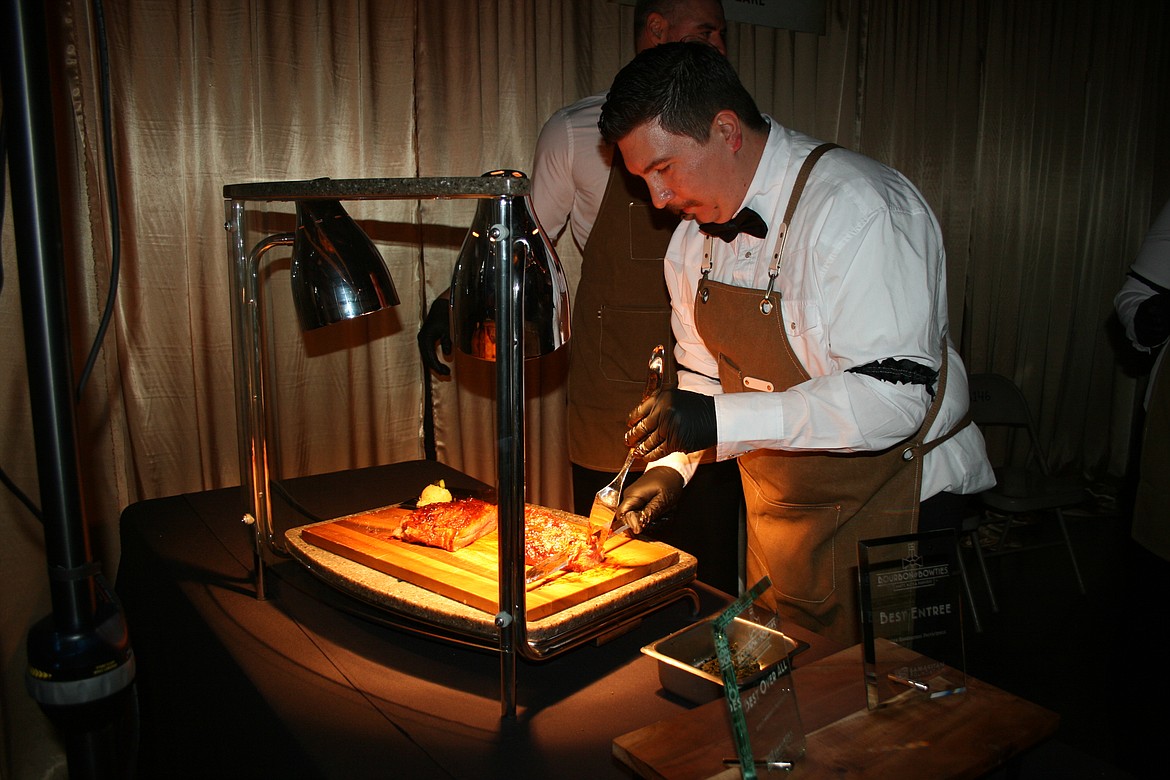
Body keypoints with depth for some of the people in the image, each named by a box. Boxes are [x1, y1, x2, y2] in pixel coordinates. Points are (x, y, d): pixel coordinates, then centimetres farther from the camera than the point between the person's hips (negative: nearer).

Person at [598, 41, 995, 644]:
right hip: (778, 506, 7)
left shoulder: (856, 209, -24)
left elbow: (893, 393, -31)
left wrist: (719, 421, -34)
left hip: (892, 505, -7)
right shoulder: (694, 236, 1)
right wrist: (671, 465, -3)